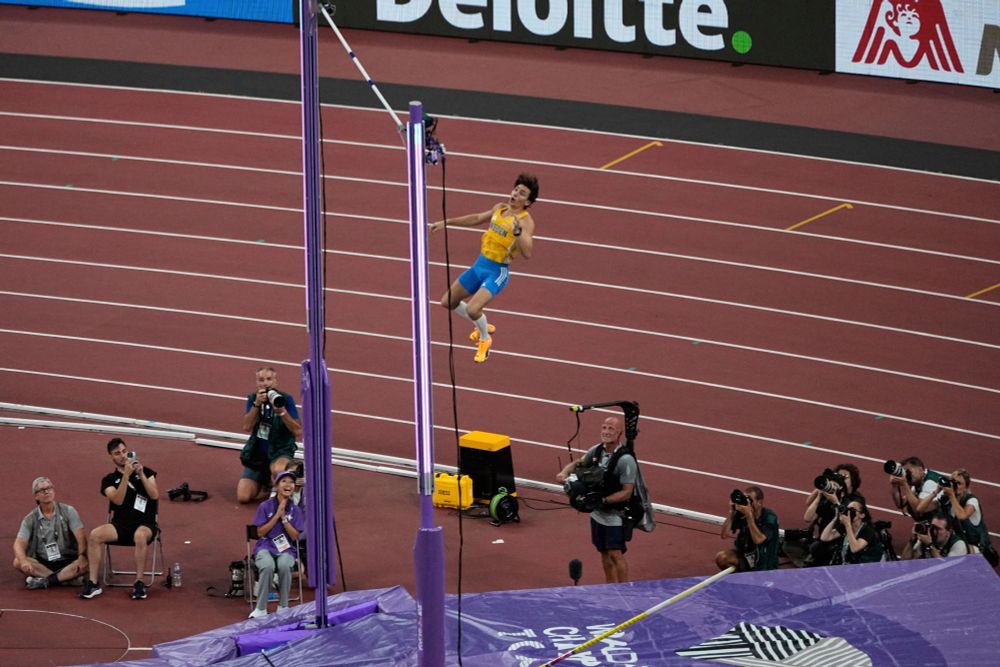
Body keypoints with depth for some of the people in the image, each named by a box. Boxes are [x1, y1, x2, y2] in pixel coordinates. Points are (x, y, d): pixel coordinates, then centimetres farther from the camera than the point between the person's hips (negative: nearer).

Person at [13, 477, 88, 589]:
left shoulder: (68, 511, -1)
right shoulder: (30, 519, 2)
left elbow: (81, 538, -10)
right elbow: (19, 544, -8)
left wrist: (82, 557, -30)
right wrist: (24, 561, -30)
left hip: (67, 562, -1)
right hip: (42, 564, 1)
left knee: (86, 564, -31)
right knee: (18, 562, -27)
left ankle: (45, 581, -28)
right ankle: (67, 577, -26)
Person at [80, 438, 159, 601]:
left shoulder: (146, 472, 11)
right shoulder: (109, 480, 10)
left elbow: (154, 495, -3)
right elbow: (118, 500, -9)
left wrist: (141, 474, -11)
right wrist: (126, 475, -16)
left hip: (145, 524, -2)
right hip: (121, 525, 2)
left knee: (140, 535, -40)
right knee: (95, 535, -28)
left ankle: (139, 583, -29)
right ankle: (93, 583, -23)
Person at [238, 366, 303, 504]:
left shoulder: (285, 399, -11)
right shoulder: (253, 398, -1)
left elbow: (298, 431, -15)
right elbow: (247, 427, -13)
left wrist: (282, 412, -27)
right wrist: (257, 404, -24)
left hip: (280, 452, -4)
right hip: (257, 454, 4)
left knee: (278, 470, -41)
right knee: (243, 498, -8)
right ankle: (264, 480, 25)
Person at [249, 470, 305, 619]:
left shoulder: (295, 510, 5)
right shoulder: (265, 506, 0)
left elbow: (295, 536, -1)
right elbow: (260, 532, -4)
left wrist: (284, 517, -11)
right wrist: (277, 515, -10)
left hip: (286, 549, 1)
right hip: (266, 547, -1)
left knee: (284, 566, -36)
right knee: (268, 566, -37)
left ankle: (283, 607, -19)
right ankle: (261, 609, -26)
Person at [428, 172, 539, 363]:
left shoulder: (525, 221, -18)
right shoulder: (500, 208, 4)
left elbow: (527, 253, -30)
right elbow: (477, 219, 22)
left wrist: (518, 232, -45)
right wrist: (447, 222, 25)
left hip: (497, 272, -8)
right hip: (479, 265, 8)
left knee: (472, 309, -24)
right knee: (448, 302, 17)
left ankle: (485, 339, 9)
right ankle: (482, 326, 38)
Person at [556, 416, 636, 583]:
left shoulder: (626, 460, -21)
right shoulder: (597, 450, -1)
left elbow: (626, 492, -21)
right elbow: (579, 463, 16)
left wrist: (603, 501, -27)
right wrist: (565, 472, -5)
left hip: (615, 516, -7)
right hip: (597, 513, 7)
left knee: (615, 554, -7)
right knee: (604, 553, 16)